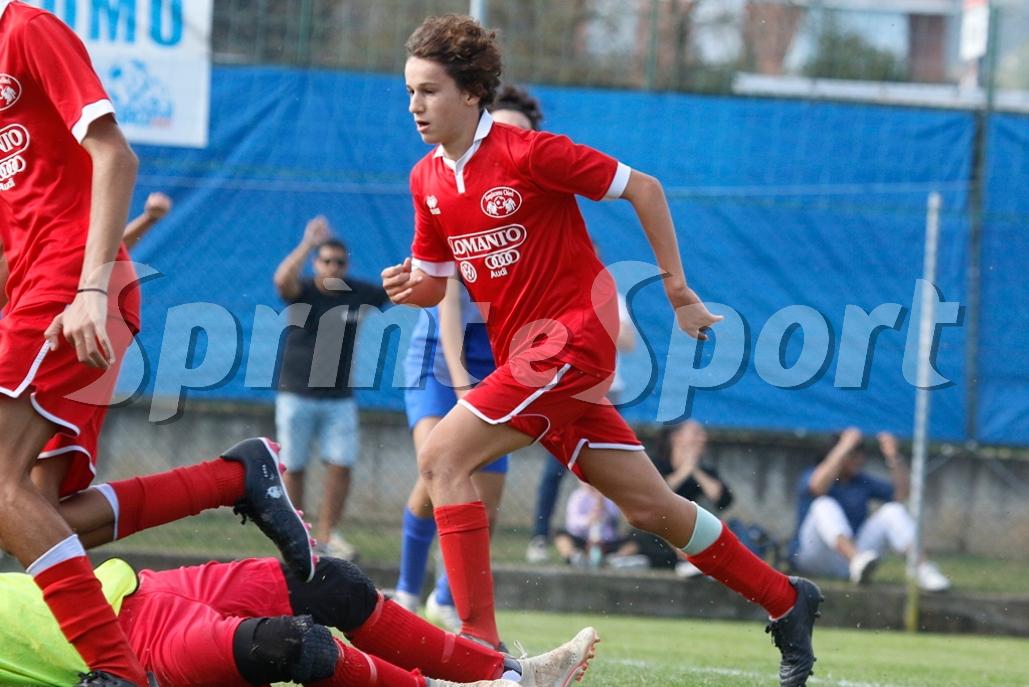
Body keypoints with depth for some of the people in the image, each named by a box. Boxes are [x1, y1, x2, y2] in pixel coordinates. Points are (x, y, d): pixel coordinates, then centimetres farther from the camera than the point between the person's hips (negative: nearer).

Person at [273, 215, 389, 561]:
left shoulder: (359, 294, 0)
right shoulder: (303, 292, -9)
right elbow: (282, 279, -32)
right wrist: (307, 244, -38)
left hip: (340, 399, 3)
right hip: (296, 396, -3)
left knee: (341, 465, -6)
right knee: (293, 467, 1)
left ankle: (327, 533, 2)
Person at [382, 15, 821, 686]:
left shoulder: (528, 153, -15)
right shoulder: (427, 180, 7)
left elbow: (644, 189, -8)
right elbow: (434, 284, 16)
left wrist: (677, 291, -5)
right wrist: (405, 286, -8)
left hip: (574, 335, -7)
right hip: (524, 353, 7)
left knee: (443, 458, -20)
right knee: (650, 507, 11)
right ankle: (785, 601, 26)